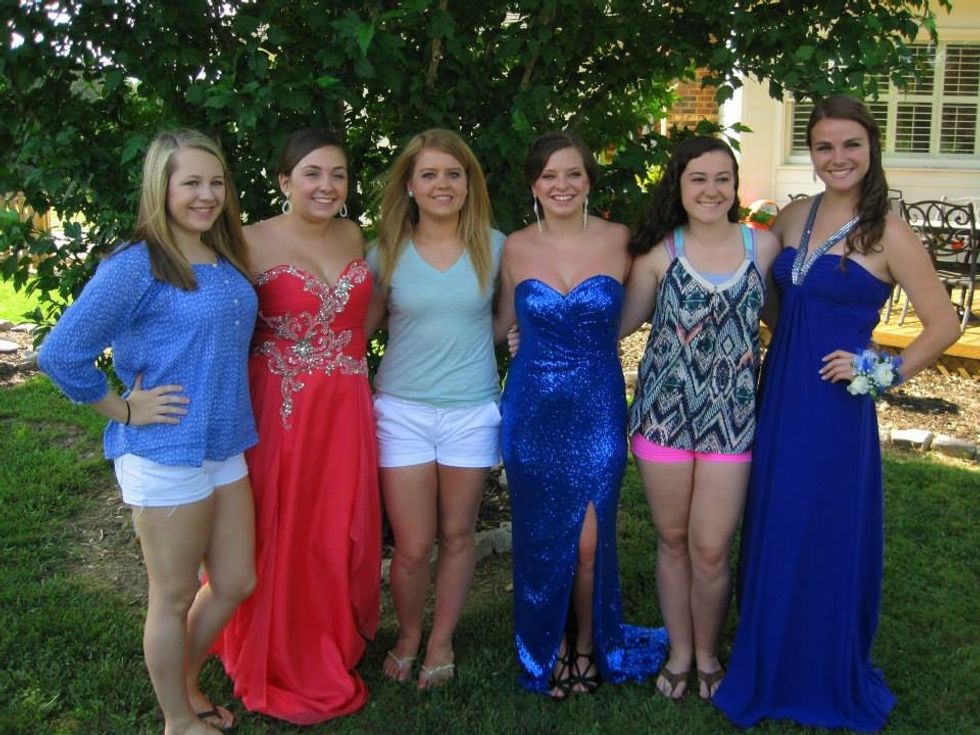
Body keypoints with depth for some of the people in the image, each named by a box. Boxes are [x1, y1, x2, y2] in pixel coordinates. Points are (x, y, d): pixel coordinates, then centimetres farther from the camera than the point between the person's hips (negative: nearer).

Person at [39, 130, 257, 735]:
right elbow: (61, 354, -18)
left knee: (236, 583, 17)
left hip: (226, 449, 7)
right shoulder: (136, 266, -15)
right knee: (174, 598, 9)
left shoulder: (227, 261, 6)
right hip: (166, 456, -7)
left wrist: (232, 415, 11)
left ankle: (184, 681, 41)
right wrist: (127, 411, -12)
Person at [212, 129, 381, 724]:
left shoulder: (354, 236, 7)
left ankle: (338, 648, 34)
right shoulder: (254, 243, -10)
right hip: (281, 411, -4)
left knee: (342, 534, 12)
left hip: (346, 411, 5)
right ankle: (285, 671, 26)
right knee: (282, 538, 7)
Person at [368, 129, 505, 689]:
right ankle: (408, 637, 31)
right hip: (401, 410, 0)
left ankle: (442, 640, 33)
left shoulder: (493, 246, -1)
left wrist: (466, 342, -4)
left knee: (457, 536, 13)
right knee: (412, 546, 4)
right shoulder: (387, 252, 0)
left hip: (472, 411, 0)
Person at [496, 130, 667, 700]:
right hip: (531, 408, 1)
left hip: (598, 408, -1)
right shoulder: (516, 248, 0)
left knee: (589, 541, 1)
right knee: (542, 538, 10)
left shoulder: (620, 241, -5)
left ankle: (590, 645, 27)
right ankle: (550, 647, 31)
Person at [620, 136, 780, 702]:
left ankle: (708, 654, 29)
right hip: (665, 414, 0)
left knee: (711, 550, 3)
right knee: (673, 541, 13)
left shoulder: (764, 245, 0)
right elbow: (621, 322, 5)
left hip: (732, 418, 0)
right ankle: (679, 651, 33)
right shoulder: (659, 251, -1)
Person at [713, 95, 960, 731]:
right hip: (777, 400, 6)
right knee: (773, 541, 14)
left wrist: (881, 372, -11)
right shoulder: (793, 218, 6)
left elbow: (944, 324, -8)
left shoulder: (887, 233, -10)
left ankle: (832, 683, 28)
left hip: (836, 410, -5)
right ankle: (772, 671, 33)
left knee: (829, 544, 6)